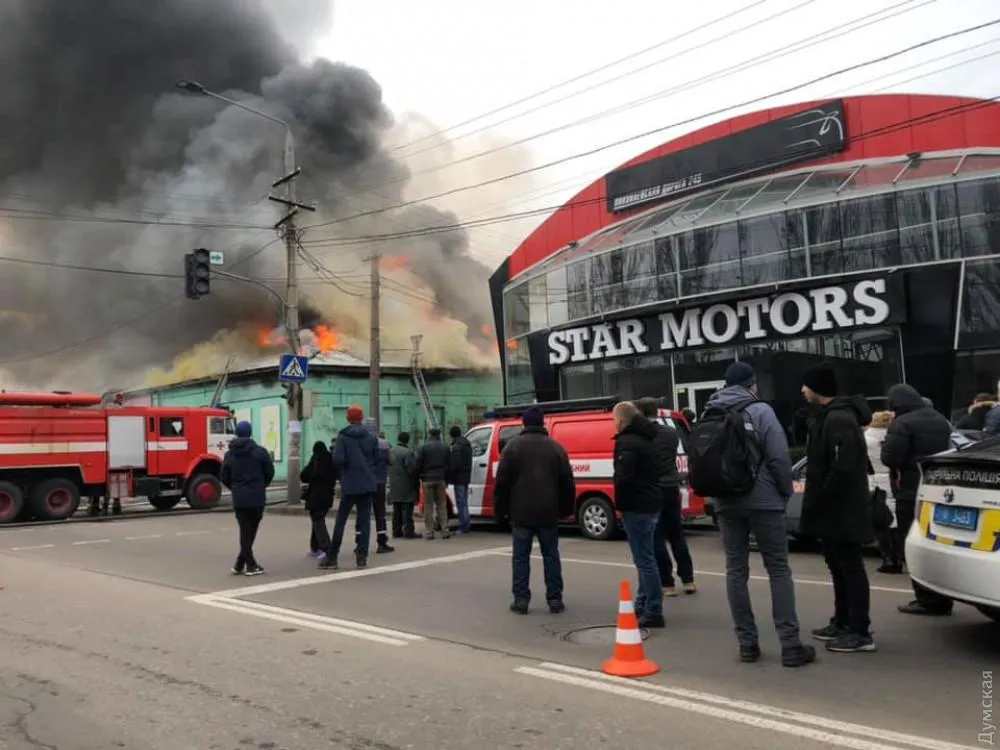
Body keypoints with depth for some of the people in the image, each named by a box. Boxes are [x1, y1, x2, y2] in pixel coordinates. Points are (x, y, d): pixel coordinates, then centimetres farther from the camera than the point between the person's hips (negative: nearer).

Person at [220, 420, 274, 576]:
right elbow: (270, 472, -2)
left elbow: (224, 477, 5)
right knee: (251, 531, 7)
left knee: (245, 531, 8)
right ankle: (242, 565, 7)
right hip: (257, 498, -3)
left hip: (238, 499, 3)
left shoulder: (229, 455, 4)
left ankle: (250, 565, 5)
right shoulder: (259, 452, -6)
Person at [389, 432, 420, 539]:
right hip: (406, 485, -7)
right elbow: (410, 469, -18)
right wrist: (414, 481, -5)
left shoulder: (391, 451, 9)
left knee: (397, 510, 14)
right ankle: (408, 531, -4)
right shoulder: (408, 452, -16)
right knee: (407, 510, -4)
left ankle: (396, 531, 17)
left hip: (394, 485, 8)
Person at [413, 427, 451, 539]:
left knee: (428, 506, 2)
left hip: (427, 480, -3)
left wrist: (419, 477, 4)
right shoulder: (445, 448, 7)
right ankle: (444, 530, 4)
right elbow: (449, 465, 9)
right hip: (440, 480, 3)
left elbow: (417, 465, -8)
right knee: (442, 505, 9)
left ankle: (429, 531, 1)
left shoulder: (424, 447, -6)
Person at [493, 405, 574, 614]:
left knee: (520, 556, 5)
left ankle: (521, 599, 5)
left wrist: (500, 508, 6)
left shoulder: (513, 446, 0)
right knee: (551, 555, 9)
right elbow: (567, 482, 8)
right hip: (548, 512, 2)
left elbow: (501, 481, -2)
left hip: (521, 512, -2)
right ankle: (555, 599, 10)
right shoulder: (555, 447, 7)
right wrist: (566, 508, 16)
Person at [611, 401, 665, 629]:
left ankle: (654, 612, -3)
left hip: (637, 506, -10)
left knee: (645, 559, -6)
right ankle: (642, 605, 27)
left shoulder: (626, 442, -16)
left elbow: (623, 478, -25)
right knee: (645, 557, 17)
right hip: (651, 503, 10)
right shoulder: (645, 439, 16)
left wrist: (620, 503, -10)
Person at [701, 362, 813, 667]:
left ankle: (747, 643, 9)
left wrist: (718, 491, 12)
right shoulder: (759, 411, -7)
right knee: (778, 568, 2)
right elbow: (779, 458, -11)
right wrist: (785, 493, 2)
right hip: (762, 500, -4)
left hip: (725, 502, 4)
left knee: (736, 569, 8)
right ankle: (790, 644, 0)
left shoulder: (707, 416, 9)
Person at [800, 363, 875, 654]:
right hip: (832, 507, 10)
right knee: (837, 564, 17)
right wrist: (815, 498, 13)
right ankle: (842, 622, 27)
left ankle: (860, 631, 4)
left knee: (851, 566, -3)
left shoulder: (840, 419, -20)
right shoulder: (823, 415, 13)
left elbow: (843, 468, -26)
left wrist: (818, 500, -19)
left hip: (844, 508, -10)